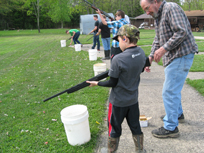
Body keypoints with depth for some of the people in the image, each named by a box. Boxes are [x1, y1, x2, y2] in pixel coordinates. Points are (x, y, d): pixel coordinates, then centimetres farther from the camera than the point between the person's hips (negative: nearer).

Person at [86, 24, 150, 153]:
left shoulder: (118, 59, -27)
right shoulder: (141, 53, -7)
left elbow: (113, 83, -19)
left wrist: (97, 83, -5)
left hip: (118, 101, -5)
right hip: (133, 99, 6)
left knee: (114, 128, 14)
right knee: (135, 126, 21)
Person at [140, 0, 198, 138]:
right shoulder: (158, 16, 17)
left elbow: (182, 32, -23)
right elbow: (158, 40, 20)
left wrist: (163, 49, -22)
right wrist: (151, 57, 11)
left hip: (181, 55, -10)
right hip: (172, 56, 10)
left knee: (170, 91, -7)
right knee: (174, 88, 23)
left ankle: (171, 128, 5)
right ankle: (178, 113, 44)